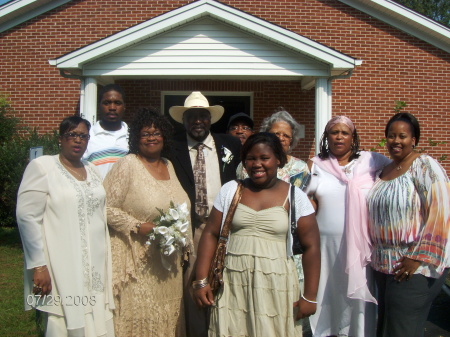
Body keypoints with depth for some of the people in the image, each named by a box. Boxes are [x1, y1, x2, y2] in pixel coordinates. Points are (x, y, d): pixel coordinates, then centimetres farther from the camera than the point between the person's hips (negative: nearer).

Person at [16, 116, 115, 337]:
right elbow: (27, 217, -11)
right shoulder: (42, 167, -4)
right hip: (62, 269, -5)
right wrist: (38, 265, -15)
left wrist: (106, 264, 13)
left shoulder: (92, 170, 14)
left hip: (95, 267, 6)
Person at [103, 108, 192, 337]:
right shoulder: (127, 165, -8)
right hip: (139, 261, -6)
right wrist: (139, 227, -19)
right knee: (140, 317, 0)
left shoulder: (168, 165, 11)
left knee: (168, 316, 13)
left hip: (168, 261, 6)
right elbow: (107, 207, -13)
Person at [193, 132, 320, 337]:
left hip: (276, 288, -1)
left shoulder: (294, 197, 0)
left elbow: (311, 246, -2)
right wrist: (201, 281, -2)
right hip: (232, 286, 1)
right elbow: (210, 235, 4)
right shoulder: (230, 190, 5)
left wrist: (309, 297, -4)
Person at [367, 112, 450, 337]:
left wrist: (418, 259, -19)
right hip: (384, 265, 7)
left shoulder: (425, 166, -10)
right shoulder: (384, 171, 12)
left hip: (415, 268, -7)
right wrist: (375, 255, 11)